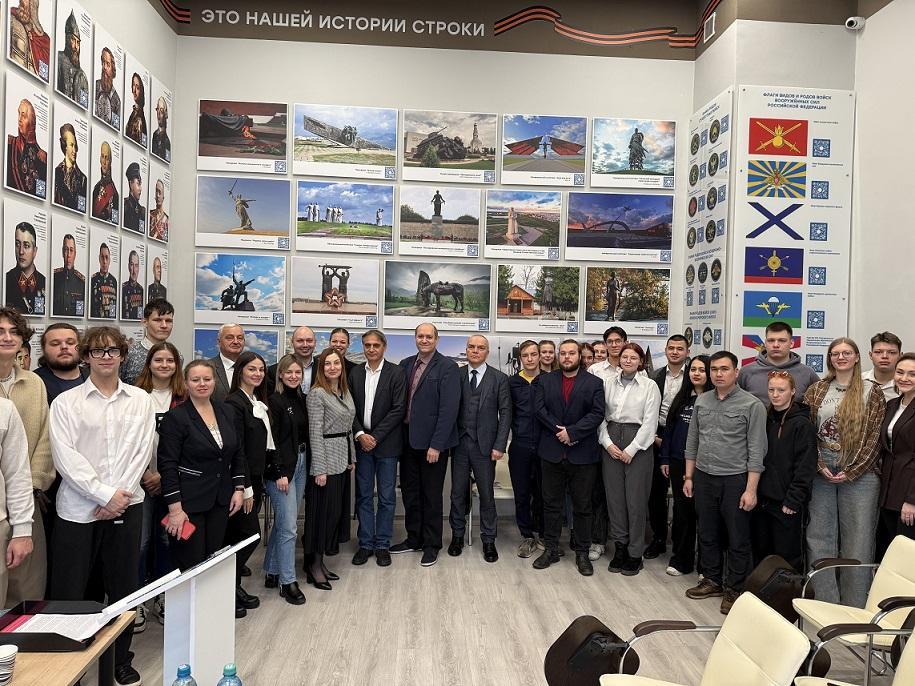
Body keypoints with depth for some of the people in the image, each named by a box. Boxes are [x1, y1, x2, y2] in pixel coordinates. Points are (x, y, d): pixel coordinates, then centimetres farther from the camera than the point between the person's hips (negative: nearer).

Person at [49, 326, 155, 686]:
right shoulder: (66, 402, 1)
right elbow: (65, 456, -8)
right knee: (69, 591, 3)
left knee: (123, 586, 9)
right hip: (78, 508, -2)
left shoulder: (140, 400, 7)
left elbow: (142, 452, 1)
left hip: (126, 505, 2)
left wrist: (120, 495, -9)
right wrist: (105, 494, -14)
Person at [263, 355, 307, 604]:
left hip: (301, 463, 7)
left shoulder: (300, 399, 10)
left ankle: (272, 572, 26)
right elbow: (271, 440, -14)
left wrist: (304, 463, 7)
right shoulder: (274, 400, -11)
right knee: (288, 526, -3)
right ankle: (287, 581, 8)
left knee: (283, 523, 14)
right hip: (281, 467, -7)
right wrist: (279, 473, -17)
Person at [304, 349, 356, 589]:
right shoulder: (317, 394, -13)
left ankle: (320, 562, 24)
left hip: (343, 459, 8)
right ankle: (313, 566, 13)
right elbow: (315, 433, -16)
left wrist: (351, 458, 14)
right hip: (326, 460, -8)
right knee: (323, 511, -1)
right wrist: (319, 469, -18)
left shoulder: (345, 391, 10)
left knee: (337, 511, 12)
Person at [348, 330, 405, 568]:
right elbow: (350, 408, 5)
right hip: (361, 441, 3)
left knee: (386, 497, 5)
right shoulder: (355, 373, 6)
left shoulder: (396, 373, -4)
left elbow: (398, 409, -9)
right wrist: (360, 435, -8)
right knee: (363, 496, 9)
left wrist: (376, 437, -12)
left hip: (386, 443, -3)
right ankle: (365, 543, 20)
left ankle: (382, 545, 16)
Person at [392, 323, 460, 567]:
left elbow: (449, 408, -16)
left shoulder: (447, 367, -11)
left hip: (432, 442, -6)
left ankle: (431, 544, 21)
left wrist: (436, 445, -18)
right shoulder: (405, 364, 8)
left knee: (431, 495, 7)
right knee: (409, 492, 15)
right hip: (408, 439, 6)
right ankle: (414, 539, 31)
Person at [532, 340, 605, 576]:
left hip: (583, 455, -1)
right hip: (552, 452, 2)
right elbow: (539, 408, -2)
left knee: (582, 506, 7)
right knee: (551, 504, 10)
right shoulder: (545, 381, 8)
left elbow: (597, 414, -7)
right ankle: (551, 549, 22)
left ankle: (582, 552, 18)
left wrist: (572, 432, -16)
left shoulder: (594, 383, 2)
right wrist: (559, 431, -13)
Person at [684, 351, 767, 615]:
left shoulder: (752, 405, -8)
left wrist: (751, 489, -13)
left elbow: (756, 451, -10)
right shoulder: (701, 401, 7)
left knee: (738, 539, 5)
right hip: (704, 477, 5)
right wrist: (689, 477, 10)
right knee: (707, 534, 15)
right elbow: (692, 441, 13)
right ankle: (712, 580, 30)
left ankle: (734, 590, 19)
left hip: (735, 479, -5)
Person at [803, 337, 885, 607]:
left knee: (857, 540, 2)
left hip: (859, 473, -2)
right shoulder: (816, 391, 7)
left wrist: (851, 472, -10)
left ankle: (854, 608, 13)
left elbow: (874, 436, -4)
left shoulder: (872, 392, 1)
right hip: (821, 471, 2)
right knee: (819, 538, 6)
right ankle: (823, 602, 17)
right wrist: (820, 466, -8)